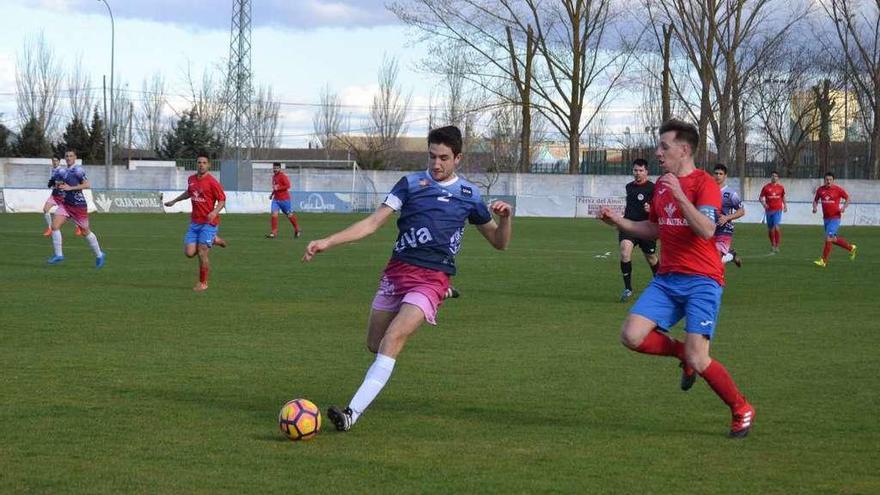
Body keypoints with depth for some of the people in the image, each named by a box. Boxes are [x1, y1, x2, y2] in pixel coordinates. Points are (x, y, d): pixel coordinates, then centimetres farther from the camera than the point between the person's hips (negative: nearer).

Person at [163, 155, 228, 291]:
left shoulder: (212, 182, -12)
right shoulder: (191, 179, 8)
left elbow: (222, 201, -10)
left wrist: (215, 212, -28)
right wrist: (174, 201, 34)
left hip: (209, 222, -6)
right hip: (194, 222, 6)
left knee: (202, 253, -8)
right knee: (189, 253, -2)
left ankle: (203, 283, 10)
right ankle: (213, 240, 24)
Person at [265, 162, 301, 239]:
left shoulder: (283, 176, -11)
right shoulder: (274, 176, 14)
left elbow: (287, 186, -20)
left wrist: (278, 188, -23)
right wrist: (272, 194, 20)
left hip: (284, 199, -7)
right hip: (276, 199, 7)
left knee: (289, 215, 4)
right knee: (274, 213, -10)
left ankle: (297, 229, 24)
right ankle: (274, 232, -12)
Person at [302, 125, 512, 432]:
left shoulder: (469, 195, 8)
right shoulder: (411, 184, 5)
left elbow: (499, 242, 16)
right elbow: (373, 223, 1)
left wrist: (505, 218, -7)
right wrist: (327, 242, -10)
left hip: (432, 279, -3)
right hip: (397, 270, 3)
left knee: (392, 339, -22)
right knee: (374, 345, 8)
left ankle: (353, 413, -28)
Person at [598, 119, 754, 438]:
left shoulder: (704, 184, -9)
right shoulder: (661, 185, 14)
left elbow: (706, 230, -23)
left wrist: (679, 195, -26)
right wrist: (619, 222, 13)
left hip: (702, 280, -7)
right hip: (667, 278, 7)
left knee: (698, 360, -14)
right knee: (632, 336, -13)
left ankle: (741, 410, 8)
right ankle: (683, 354, 14)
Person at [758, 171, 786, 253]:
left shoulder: (781, 187, 5)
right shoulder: (766, 187, 1)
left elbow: (783, 197, 22)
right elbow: (760, 197, 3)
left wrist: (785, 205, 13)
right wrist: (763, 204, -15)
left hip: (777, 210, -1)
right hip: (769, 210, 1)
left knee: (776, 227, -18)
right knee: (770, 229, 9)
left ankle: (777, 246, -15)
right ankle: (772, 245, 26)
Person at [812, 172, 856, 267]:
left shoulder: (838, 189, -9)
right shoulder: (820, 189, 2)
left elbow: (847, 198, 2)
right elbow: (816, 200, 16)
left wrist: (844, 207, -15)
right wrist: (814, 207, -4)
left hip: (835, 217, -6)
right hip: (826, 218, 6)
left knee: (828, 237, -14)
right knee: (833, 239, 15)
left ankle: (824, 261, -9)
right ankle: (851, 248, 36)